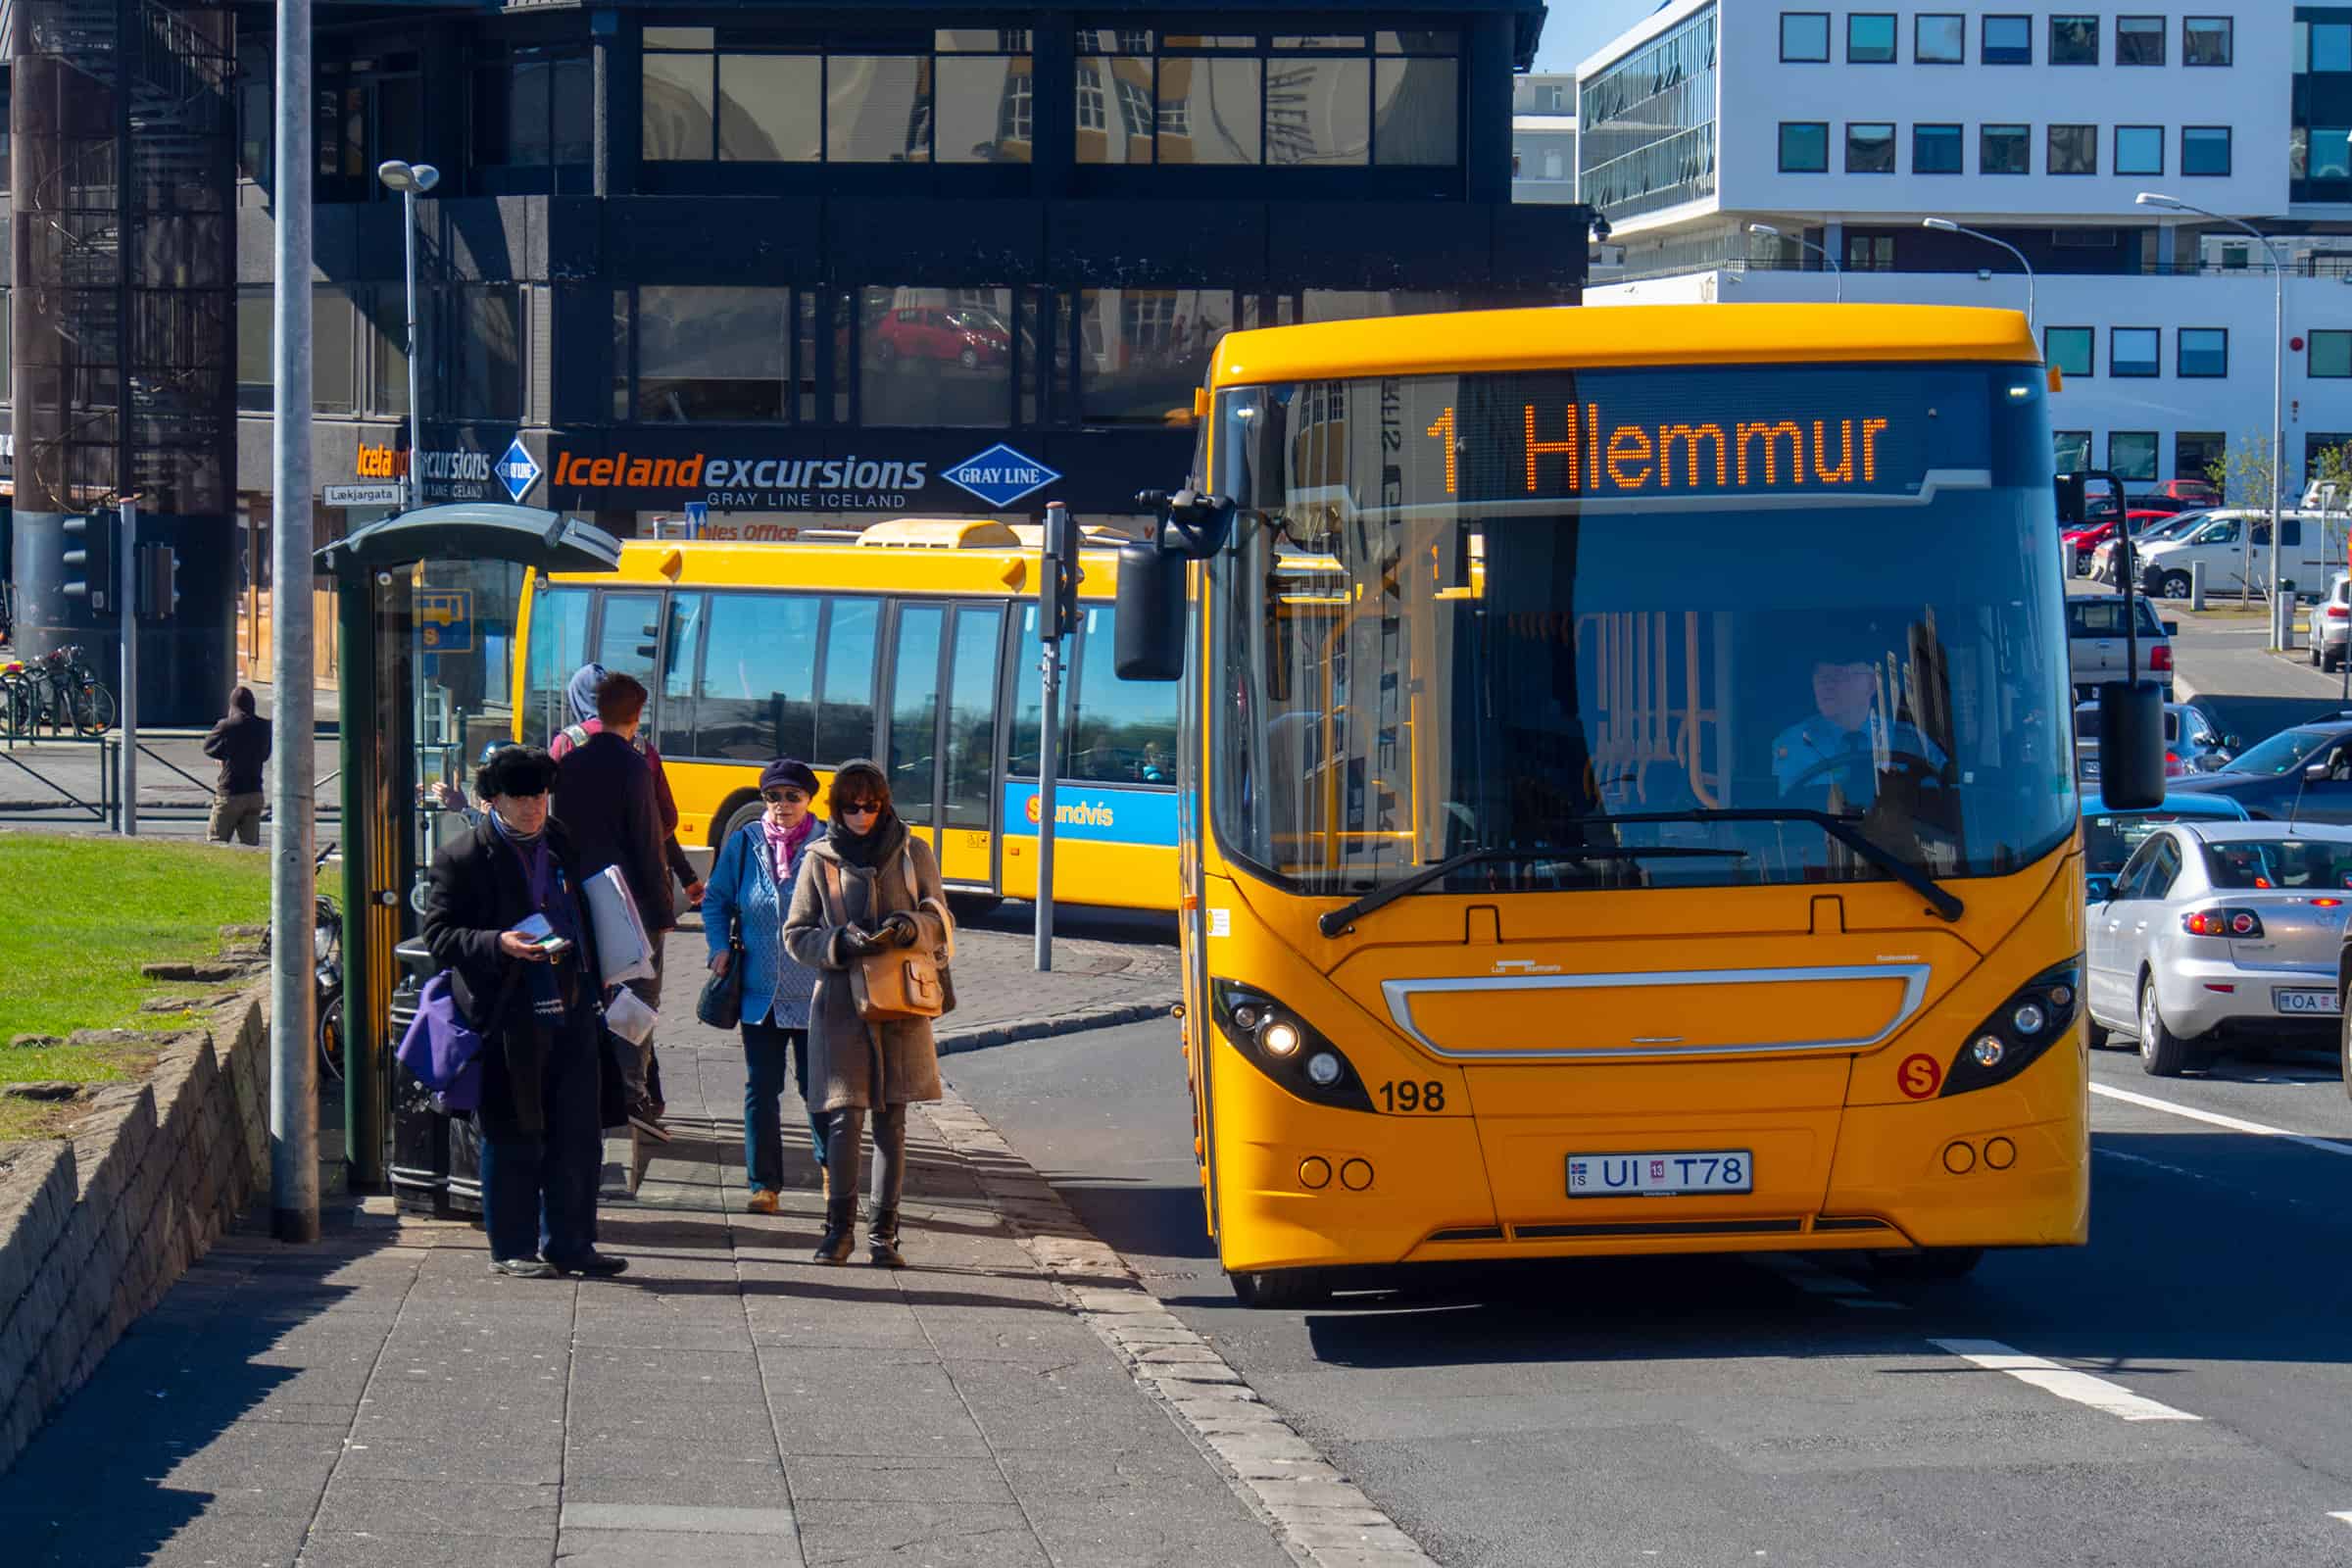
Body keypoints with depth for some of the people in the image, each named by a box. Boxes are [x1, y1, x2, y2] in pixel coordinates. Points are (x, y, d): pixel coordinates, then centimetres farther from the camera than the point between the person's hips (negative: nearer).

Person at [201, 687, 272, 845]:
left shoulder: (226, 726, -13)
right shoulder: (264, 727, 0)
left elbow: (208, 747, 1)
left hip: (229, 793, -4)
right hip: (255, 793, 4)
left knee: (216, 841, 5)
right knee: (250, 843, 7)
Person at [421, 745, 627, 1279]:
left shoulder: (562, 845, 14)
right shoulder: (462, 859, -5)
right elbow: (439, 936, -8)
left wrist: (595, 987, 17)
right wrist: (498, 944, -23)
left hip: (572, 1011, 6)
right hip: (509, 1019, -6)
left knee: (577, 1136, 8)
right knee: (513, 1140, 0)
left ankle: (568, 1244, 17)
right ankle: (511, 1249, 10)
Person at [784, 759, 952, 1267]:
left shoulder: (912, 853, 6)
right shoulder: (820, 859, 4)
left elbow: (939, 920, 9)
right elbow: (796, 935, 4)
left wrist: (910, 927, -13)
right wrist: (842, 943, -14)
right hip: (841, 1004, -1)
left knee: (891, 1121, 3)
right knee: (846, 1118, -7)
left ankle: (884, 1231, 10)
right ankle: (840, 1226, 4)